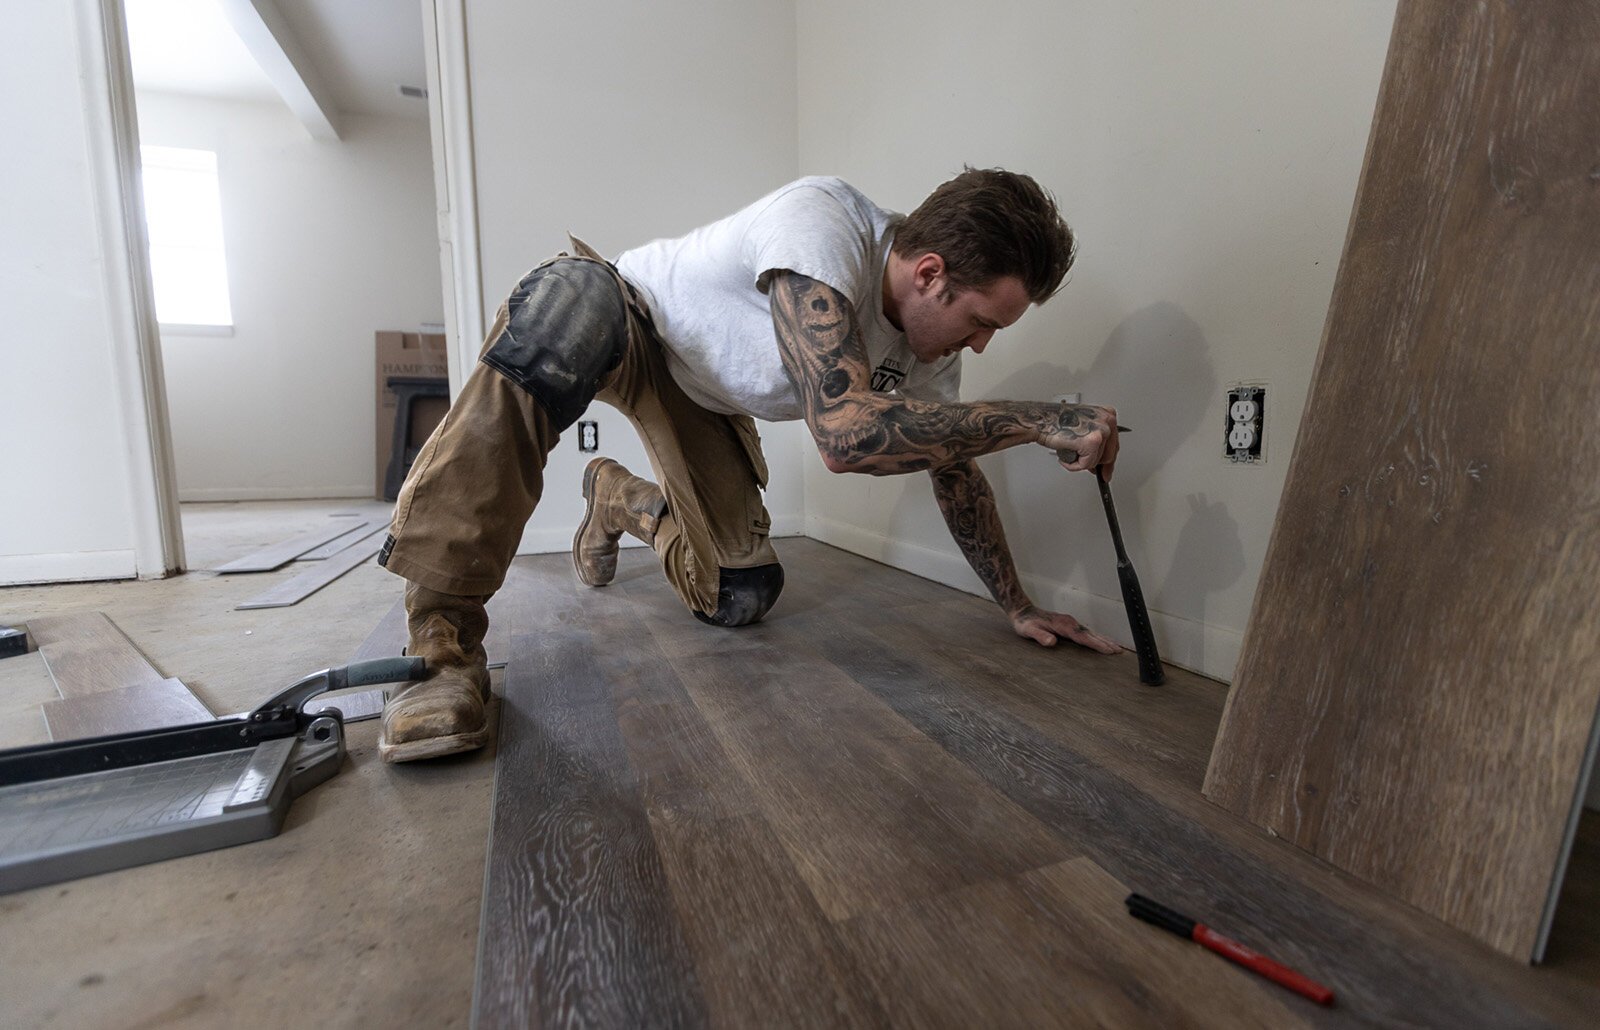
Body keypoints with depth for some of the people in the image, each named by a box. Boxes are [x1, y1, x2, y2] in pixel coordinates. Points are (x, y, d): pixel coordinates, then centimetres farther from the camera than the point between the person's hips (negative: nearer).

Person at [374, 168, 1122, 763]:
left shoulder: (931, 351, -11)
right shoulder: (823, 221, -35)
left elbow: (957, 474, 0)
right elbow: (843, 430, -48)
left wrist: (1017, 606, 3)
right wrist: (1034, 420, -41)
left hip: (704, 399, 5)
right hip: (623, 322, -5)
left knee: (737, 601, -4)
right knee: (569, 307, -42)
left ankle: (622, 501, 28)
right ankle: (443, 645, -32)